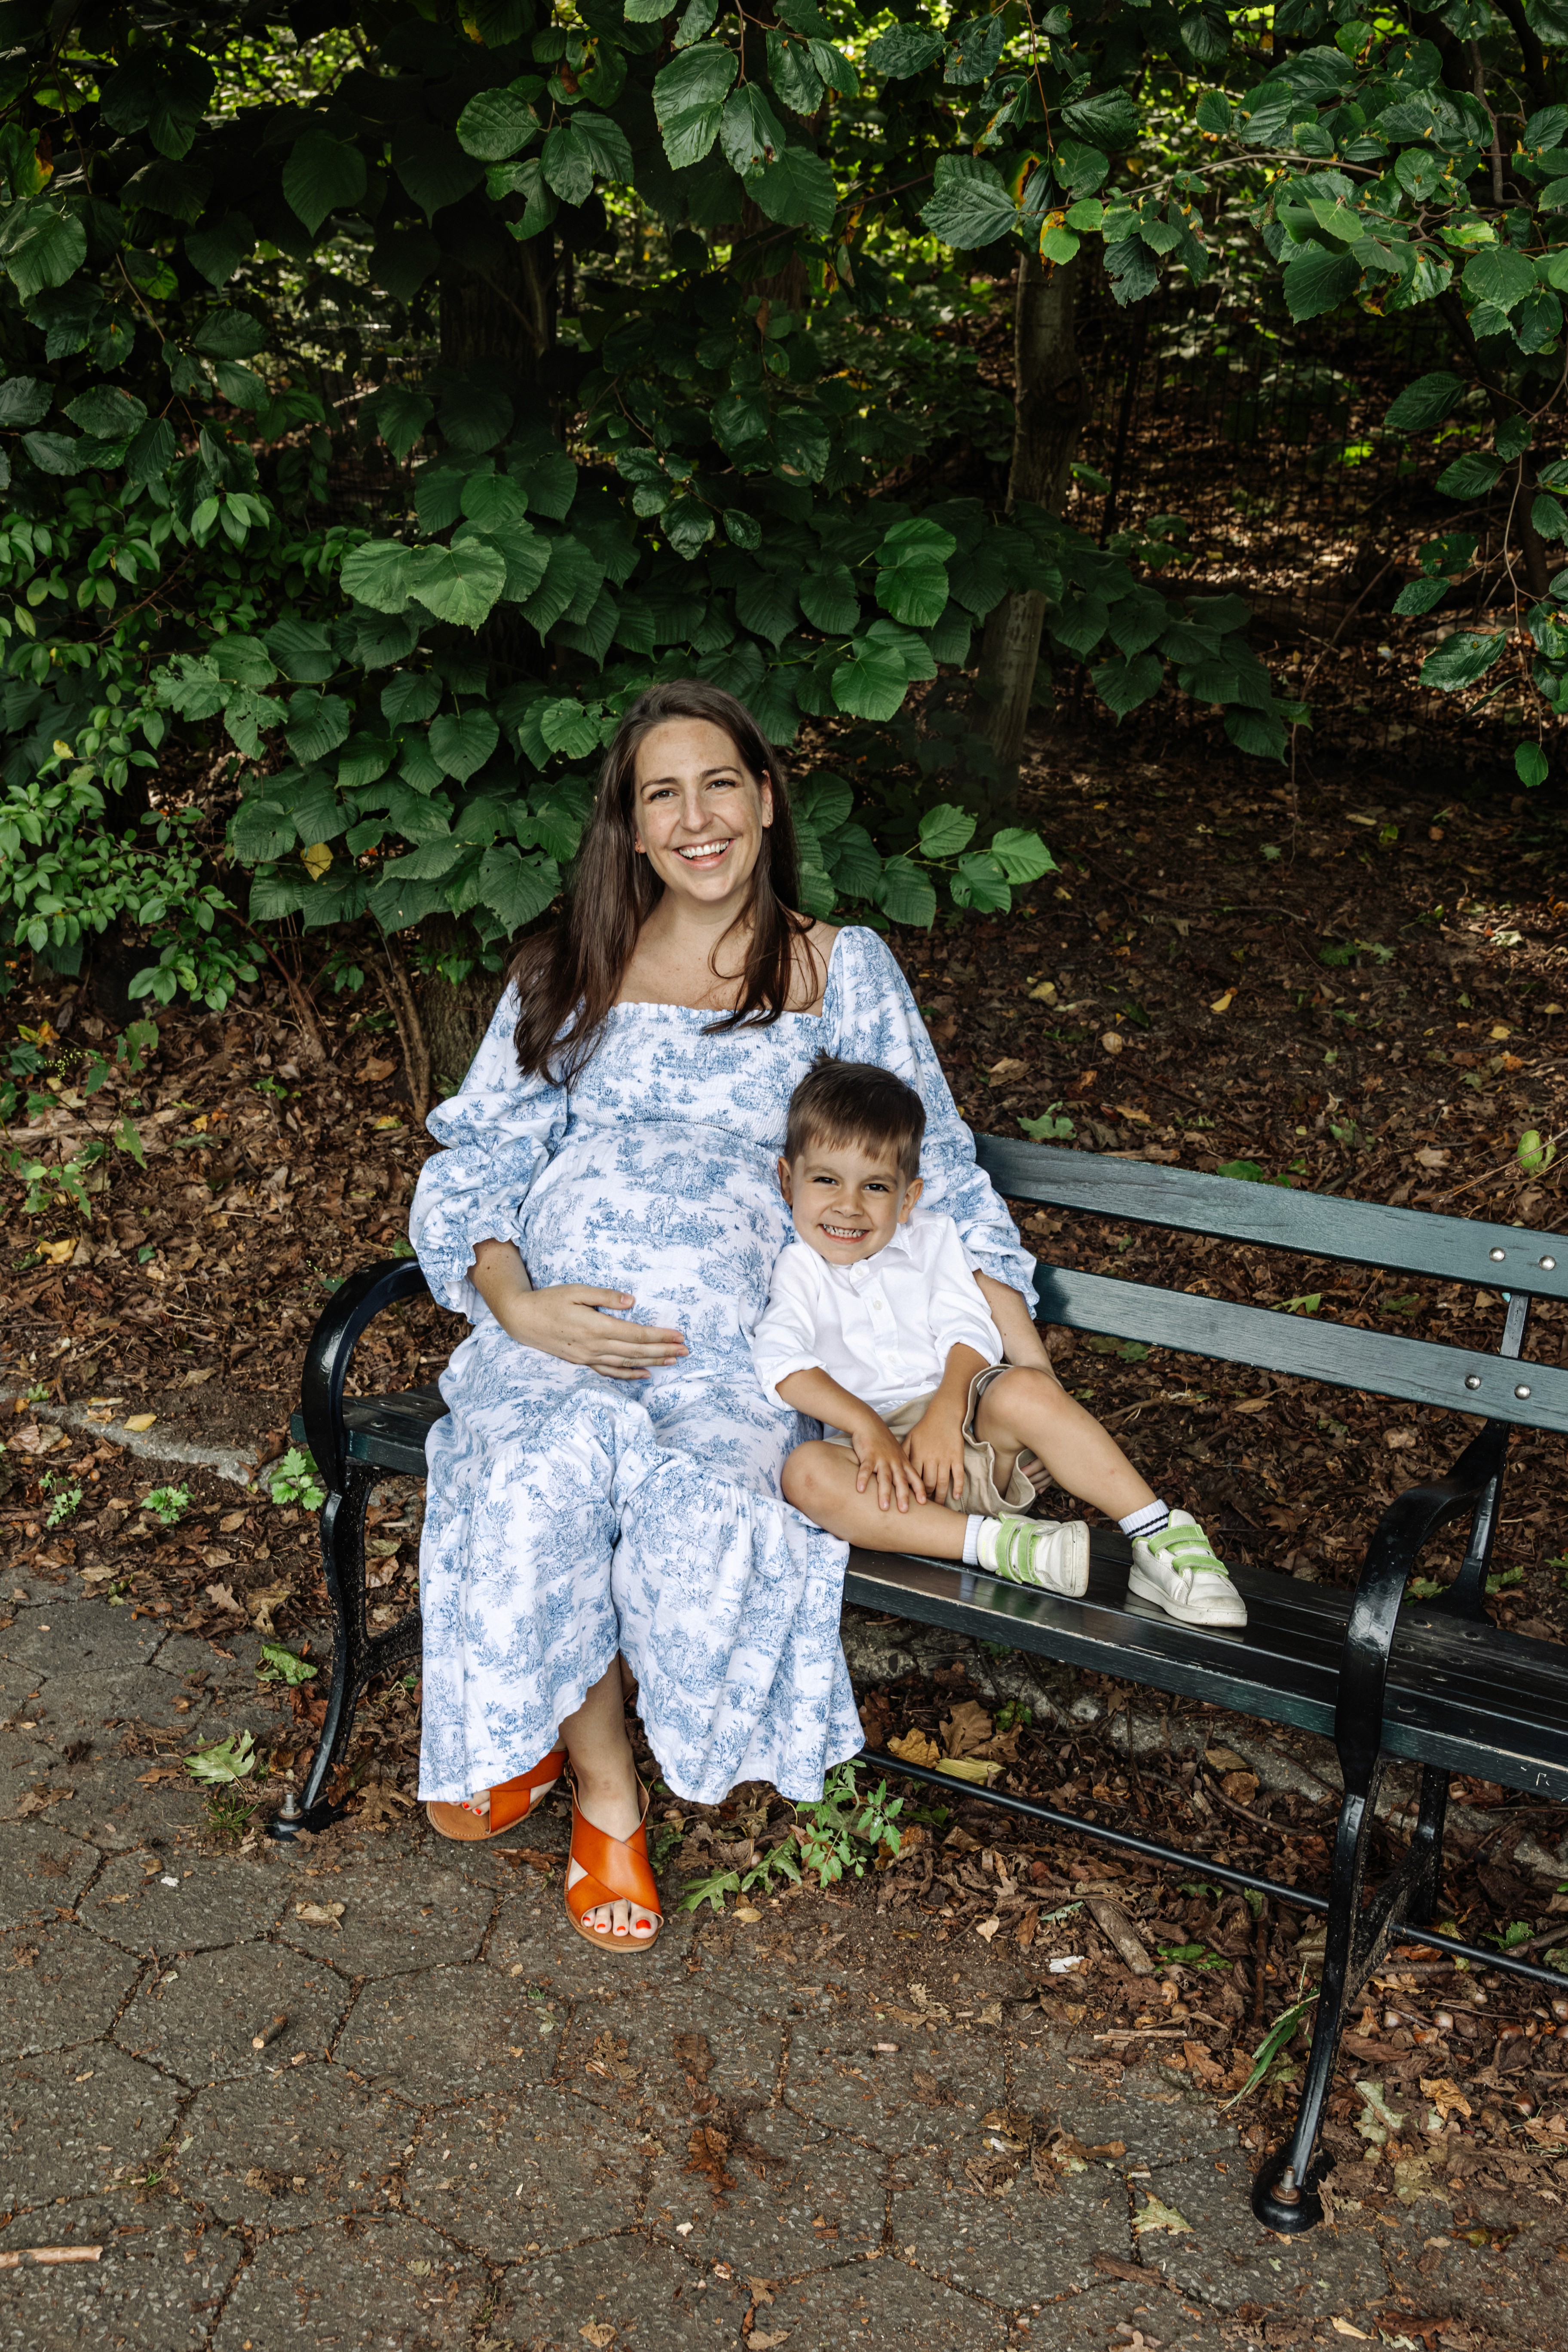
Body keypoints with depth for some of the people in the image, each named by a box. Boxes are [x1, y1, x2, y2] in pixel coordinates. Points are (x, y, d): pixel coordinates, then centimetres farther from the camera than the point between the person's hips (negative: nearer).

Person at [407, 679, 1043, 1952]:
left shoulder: (844, 969, 13)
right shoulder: (572, 972, 16)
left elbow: (934, 1170, 12)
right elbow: (479, 1160, 10)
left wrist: (1029, 1371, 2)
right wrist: (519, 1307, -11)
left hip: (736, 1332, -1)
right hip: (559, 1311, 1)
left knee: (699, 1504, -32)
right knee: (539, 1479, -32)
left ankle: (540, 1729, 0)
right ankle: (604, 1791, -7)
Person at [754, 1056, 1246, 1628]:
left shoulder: (930, 1238, 14)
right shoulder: (799, 1270, 10)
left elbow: (969, 1332, 0)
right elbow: (781, 1359, -9)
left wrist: (945, 1412, -20)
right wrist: (864, 1424, -24)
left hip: (962, 1422, 1)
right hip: (879, 1448, 0)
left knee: (1025, 1390, -33)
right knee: (806, 1473, -34)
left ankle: (1160, 1541, -27)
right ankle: (1000, 1544, -38)